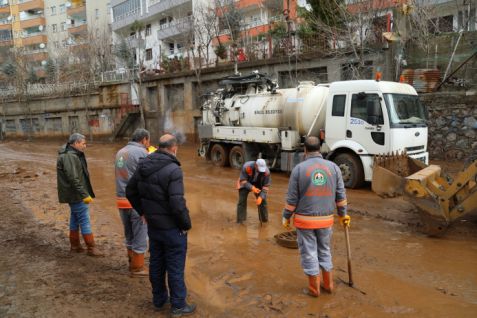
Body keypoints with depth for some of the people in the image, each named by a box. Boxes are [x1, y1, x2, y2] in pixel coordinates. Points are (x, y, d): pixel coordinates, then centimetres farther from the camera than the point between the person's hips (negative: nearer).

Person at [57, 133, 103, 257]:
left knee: (75, 219, 17)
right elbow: (73, 179, -27)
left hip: (74, 195, 11)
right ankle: (92, 248, 2)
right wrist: (84, 195, -26)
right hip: (76, 195, -11)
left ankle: (75, 246, 28)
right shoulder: (70, 157, -21)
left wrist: (85, 193, 21)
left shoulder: (72, 155, 12)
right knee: (85, 221, -4)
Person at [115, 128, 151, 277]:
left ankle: (132, 263, 32)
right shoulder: (142, 153, -11)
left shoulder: (120, 152, 12)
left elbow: (122, 175, 15)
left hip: (122, 199, 7)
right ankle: (137, 268, 15)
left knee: (129, 235, 20)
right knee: (140, 236, 6)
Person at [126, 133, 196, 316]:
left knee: (156, 263, 20)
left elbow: (130, 192, 9)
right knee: (175, 267, 8)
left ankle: (159, 299, 36)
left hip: (152, 225, 7)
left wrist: (143, 212, 16)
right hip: (172, 228, -7)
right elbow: (177, 203, -27)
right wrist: (187, 224, -12)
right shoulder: (173, 170, -23)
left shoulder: (143, 166, 0)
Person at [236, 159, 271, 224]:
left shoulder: (266, 171, -30)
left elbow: (266, 186, -23)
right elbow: (242, 180, -30)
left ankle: (264, 220, 12)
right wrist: (252, 188, -44)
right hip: (245, 183, -2)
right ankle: (240, 221, 1)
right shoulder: (247, 167, -37)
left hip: (257, 184, 2)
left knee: (262, 201, -6)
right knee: (242, 201, -11)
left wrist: (261, 197, -35)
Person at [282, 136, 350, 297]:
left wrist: (286, 217, 4)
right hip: (326, 219, 3)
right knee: (324, 251, 21)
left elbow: (292, 198, -8)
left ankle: (314, 288, 20)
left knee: (309, 253, 9)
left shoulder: (299, 168, -10)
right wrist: (342, 214, 15)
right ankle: (328, 284, 31)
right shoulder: (333, 167, -2)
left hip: (305, 220, -3)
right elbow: (341, 195, 3)